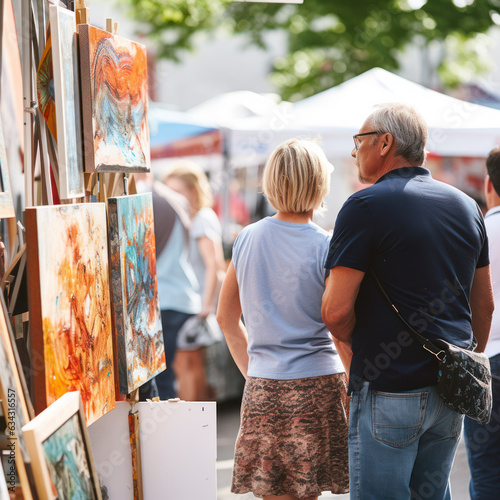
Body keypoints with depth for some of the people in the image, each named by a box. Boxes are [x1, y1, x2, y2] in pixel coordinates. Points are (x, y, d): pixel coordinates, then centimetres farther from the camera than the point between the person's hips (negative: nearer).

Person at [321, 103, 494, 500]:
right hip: (451, 392, 7)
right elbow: (484, 305, 16)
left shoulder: (366, 206, -11)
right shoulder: (466, 206, 10)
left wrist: (358, 345, 5)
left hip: (389, 391, -7)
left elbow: (336, 312, -15)